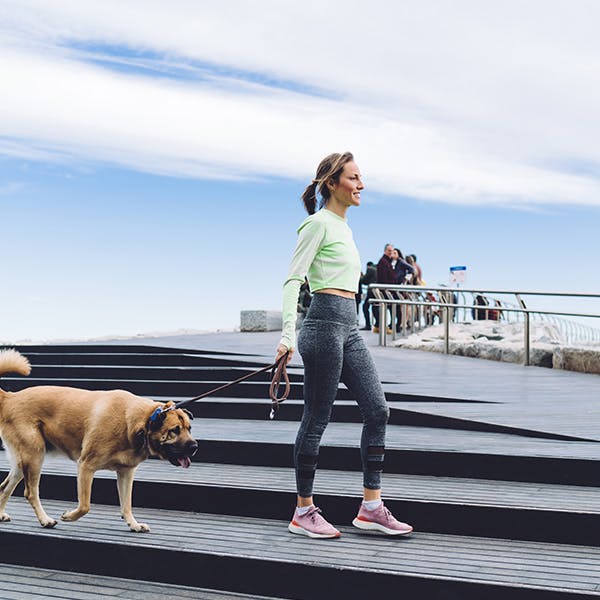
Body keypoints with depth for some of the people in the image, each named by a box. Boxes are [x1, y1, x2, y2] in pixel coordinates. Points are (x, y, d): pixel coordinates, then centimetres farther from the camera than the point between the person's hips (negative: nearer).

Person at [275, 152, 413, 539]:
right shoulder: (319, 224, -7)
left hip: (349, 325, 9)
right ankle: (304, 513, 9)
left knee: (378, 410, 4)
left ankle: (371, 508, 10)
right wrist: (289, 334, -23)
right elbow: (293, 279, -14)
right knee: (317, 419, -2)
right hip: (326, 321, -9)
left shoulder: (343, 227, 19)